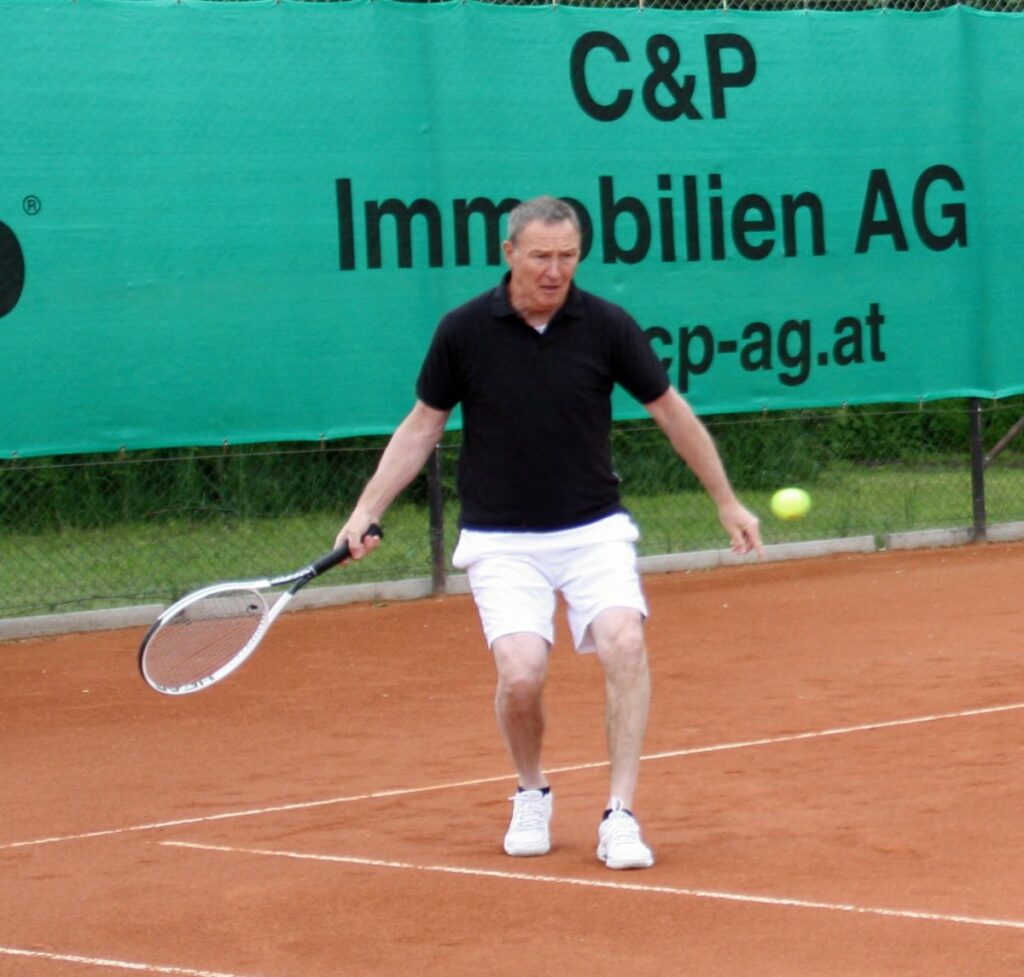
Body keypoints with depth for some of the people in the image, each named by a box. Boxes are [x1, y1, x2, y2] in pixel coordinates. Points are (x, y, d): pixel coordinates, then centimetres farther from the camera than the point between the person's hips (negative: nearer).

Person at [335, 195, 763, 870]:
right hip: (501, 541, -1)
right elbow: (423, 425, 7)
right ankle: (532, 794, 12)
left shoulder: (607, 326, -5)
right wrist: (367, 511, 1)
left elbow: (671, 411, 7)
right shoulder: (465, 330, -5)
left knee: (623, 641, -24)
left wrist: (728, 502, 12)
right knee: (521, 671, -19)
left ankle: (620, 816, -17)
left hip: (595, 530, 1)